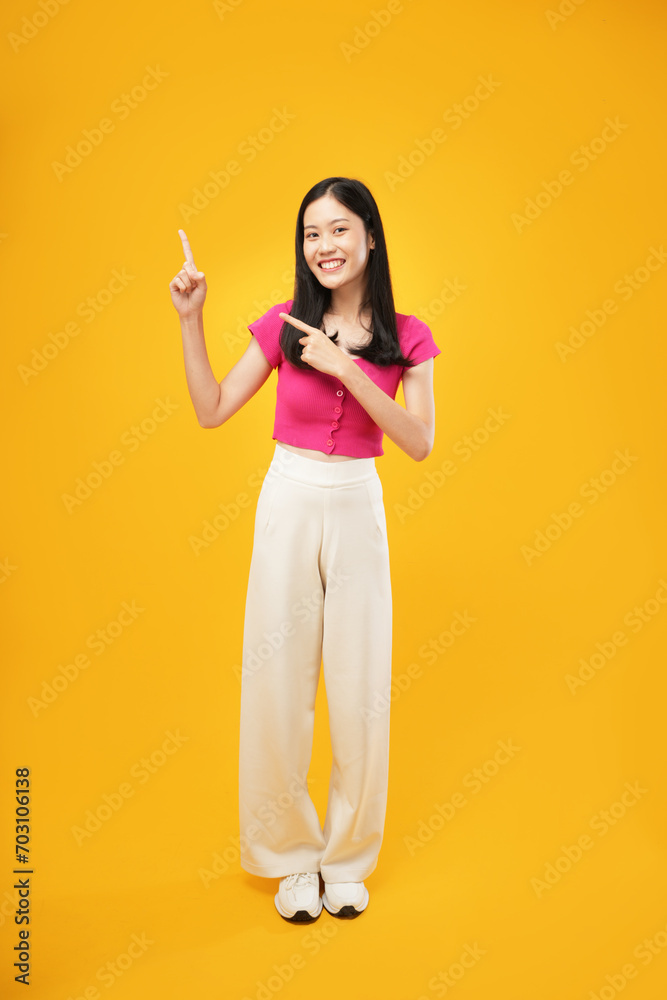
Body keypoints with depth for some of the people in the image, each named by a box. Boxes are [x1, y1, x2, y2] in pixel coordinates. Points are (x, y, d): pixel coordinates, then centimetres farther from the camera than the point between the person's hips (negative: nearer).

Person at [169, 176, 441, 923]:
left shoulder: (407, 338, 0)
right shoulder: (283, 326, 2)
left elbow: (419, 442, -11)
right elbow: (211, 411, 3)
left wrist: (345, 367, -18)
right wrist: (190, 320, -5)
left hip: (358, 511, 0)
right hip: (288, 503, 1)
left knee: (359, 686, 5)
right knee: (278, 681, 4)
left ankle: (346, 857, 26)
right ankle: (291, 856, 25)